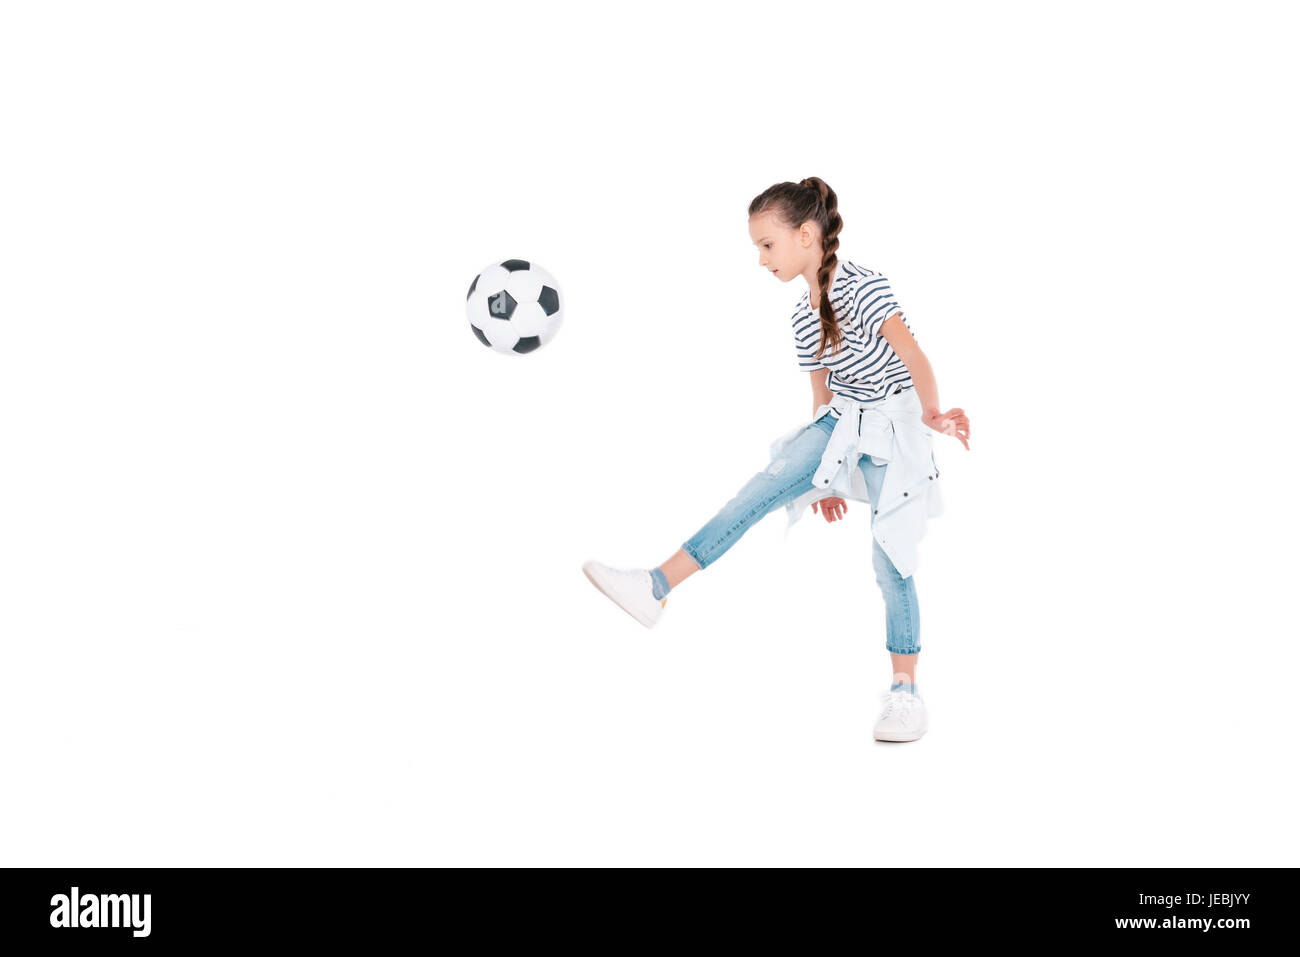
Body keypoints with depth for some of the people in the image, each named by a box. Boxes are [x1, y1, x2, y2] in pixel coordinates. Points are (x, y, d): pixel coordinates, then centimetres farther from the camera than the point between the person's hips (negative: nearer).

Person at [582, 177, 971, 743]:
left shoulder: (860, 286, -20)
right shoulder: (804, 316, 6)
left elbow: (915, 359, -22)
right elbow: (823, 395, 13)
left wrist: (932, 417, -13)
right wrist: (824, 480, 15)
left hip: (895, 427, -6)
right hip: (842, 424, 6)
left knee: (890, 561, -4)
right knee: (764, 489, -10)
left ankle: (905, 695, 8)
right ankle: (655, 588, -14)